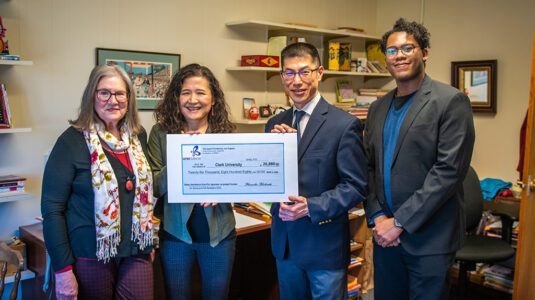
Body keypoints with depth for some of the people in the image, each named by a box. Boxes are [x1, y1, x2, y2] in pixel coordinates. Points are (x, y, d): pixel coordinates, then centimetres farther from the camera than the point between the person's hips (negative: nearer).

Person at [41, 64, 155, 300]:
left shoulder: (138, 136, 7)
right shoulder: (73, 141, -8)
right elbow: (52, 209, -10)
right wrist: (63, 269, -13)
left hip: (136, 254, 5)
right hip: (91, 256, -4)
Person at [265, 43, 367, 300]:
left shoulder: (345, 124, -12)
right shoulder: (275, 124, 5)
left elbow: (356, 187, -13)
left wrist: (310, 207, -23)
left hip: (324, 244, -5)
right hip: (285, 241, 5)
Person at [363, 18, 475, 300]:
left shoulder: (451, 101, -9)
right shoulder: (378, 108, 11)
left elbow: (449, 170, -17)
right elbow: (368, 167, 10)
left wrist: (400, 222, -17)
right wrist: (377, 217, -4)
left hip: (429, 239, -5)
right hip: (386, 235, 5)